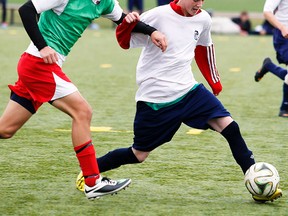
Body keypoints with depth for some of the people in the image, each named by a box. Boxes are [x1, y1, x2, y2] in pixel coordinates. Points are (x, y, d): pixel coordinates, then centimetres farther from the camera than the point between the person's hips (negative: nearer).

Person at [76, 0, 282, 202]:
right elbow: (125, 42, -9)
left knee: (229, 126, -12)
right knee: (138, 155, 3)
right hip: (155, 99, -5)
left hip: (188, 90, 5)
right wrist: (127, 24, -31)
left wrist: (215, 83, 26)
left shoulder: (203, 19, 0)